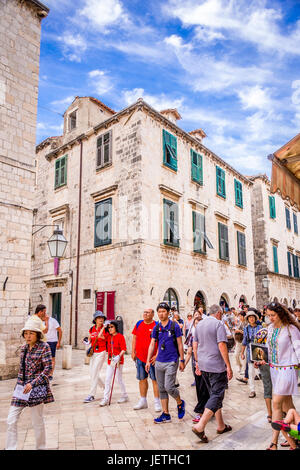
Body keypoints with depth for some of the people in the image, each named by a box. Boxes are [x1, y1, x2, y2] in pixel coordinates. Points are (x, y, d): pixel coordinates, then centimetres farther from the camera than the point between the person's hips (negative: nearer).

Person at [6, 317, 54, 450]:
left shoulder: (44, 347, -11)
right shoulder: (24, 348, 7)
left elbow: (48, 369, -13)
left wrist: (33, 384, -18)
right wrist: (18, 385, 15)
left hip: (37, 388, -5)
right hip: (21, 388, 6)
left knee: (37, 421, 7)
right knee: (11, 420, 3)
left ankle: (40, 448, 26)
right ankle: (10, 448, 17)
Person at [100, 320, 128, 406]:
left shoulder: (120, 336, -11)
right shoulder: (109, 337, 7)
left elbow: (124, 349, -15)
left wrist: (118, 356, -28)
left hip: (118, 361, -6)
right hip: (110, 361, 6)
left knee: (119, 379, 5)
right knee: (107, 379, 2)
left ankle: (124, 396, 24)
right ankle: (106, 399, 8)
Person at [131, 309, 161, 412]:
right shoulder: (139, 324, 7)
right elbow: (134, 338, 14)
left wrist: (157, 355, -14)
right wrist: (133, 352, 9)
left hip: (152, 358, -5)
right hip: (140, 357, 5)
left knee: (155, 379, 1)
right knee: (142, 379, 14)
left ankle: (157, 402, 12)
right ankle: (143, 401, 27)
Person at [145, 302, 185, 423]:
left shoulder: (174, 326, -5)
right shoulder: (156, 328, 7)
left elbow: (180, 344, -2)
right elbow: (152, 345, 9)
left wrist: (182, 360, -3)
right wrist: (148, 361, 3)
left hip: (171, 362, -5)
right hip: (159, 362, 5)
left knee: (169, 387, -10)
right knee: (161, 389, 9)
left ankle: (180, 403, 20)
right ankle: (166, 414, 20)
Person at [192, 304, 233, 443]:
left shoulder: (199, 324, 12)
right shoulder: (218, 324, -10)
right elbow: (222, 345, -17)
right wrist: (228, 366, -13)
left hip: (203, 365, 8)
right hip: (216, 365, -8)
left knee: (214, 394, 17)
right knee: (217, 395, -2)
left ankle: (221, 426, 25)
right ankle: (200, 426, -10)